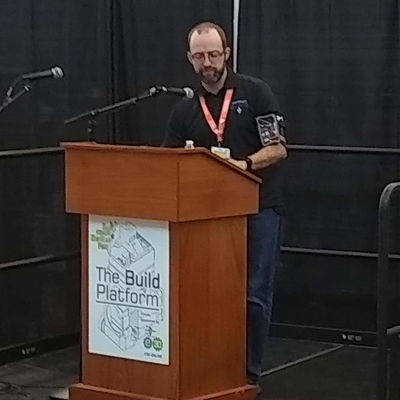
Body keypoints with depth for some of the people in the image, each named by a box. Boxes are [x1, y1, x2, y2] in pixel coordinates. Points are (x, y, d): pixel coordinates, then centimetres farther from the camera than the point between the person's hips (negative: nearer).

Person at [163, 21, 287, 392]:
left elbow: (278, 149, -6)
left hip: (258, 208, -3)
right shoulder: (184, 111, 9)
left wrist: (244, 164, -22)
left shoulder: (255, 92, -2)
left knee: (254, 295, -3)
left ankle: (248, 374, 6)